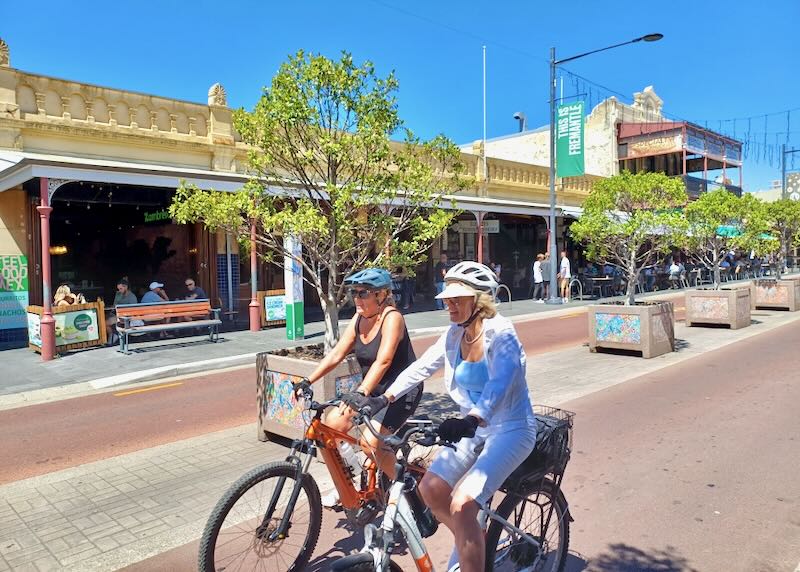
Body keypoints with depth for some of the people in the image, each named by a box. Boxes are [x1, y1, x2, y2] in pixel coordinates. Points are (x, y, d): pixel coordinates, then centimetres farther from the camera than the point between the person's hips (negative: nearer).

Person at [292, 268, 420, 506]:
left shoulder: (392, 318, -20)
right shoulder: (359, 319, 1)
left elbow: (383, 361, -33)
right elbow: (336, 354, -1)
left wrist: (361, 393, -44)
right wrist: (308, 381, -9)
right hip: (373, 389, 7)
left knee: (371, 441, -20)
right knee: (333, 422, -5)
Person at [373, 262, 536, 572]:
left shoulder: (500, 333, -21)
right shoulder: (454, 335, -1)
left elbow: (500, 382, -37)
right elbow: (421, 367, 0)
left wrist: (472, 419, -53)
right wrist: (384, 398, -9)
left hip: (510, 429, -7)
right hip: (474, 427, 7)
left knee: (461, 505, -21)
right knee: (430, 488, -4)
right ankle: (470, 541, 24)